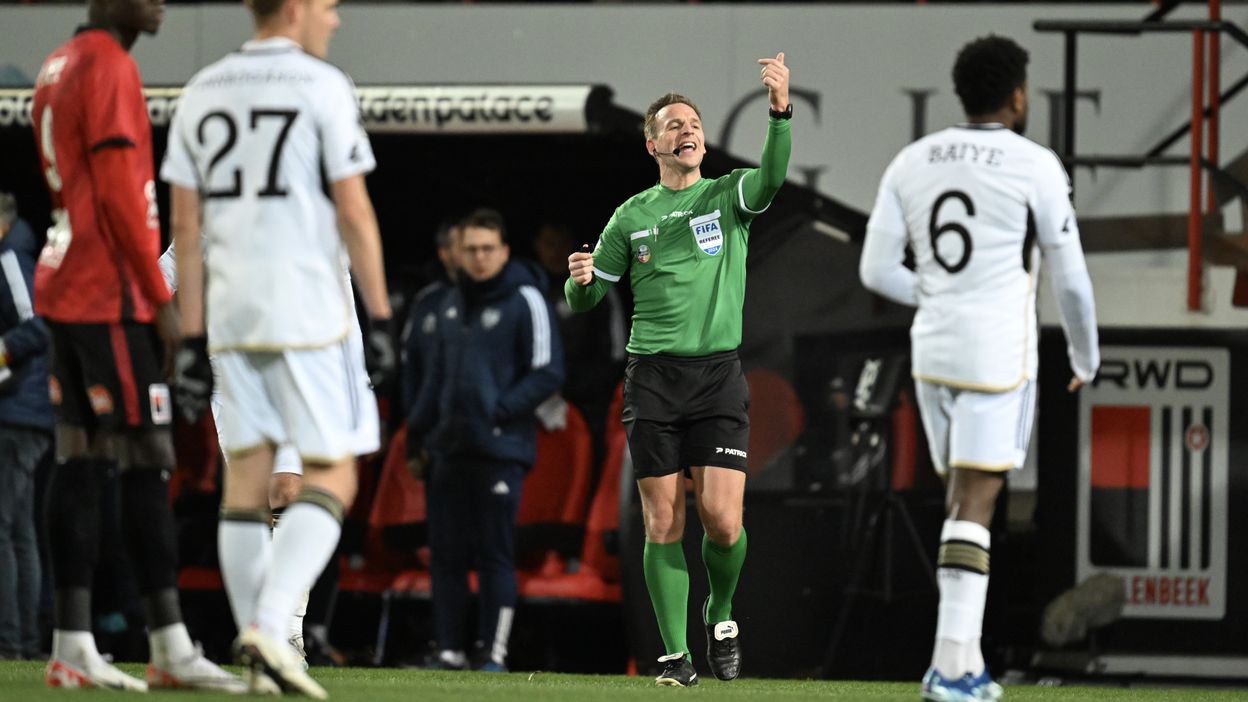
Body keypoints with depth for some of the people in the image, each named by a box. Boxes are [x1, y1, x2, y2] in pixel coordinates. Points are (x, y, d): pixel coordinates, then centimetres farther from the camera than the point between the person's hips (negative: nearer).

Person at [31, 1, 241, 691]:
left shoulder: (58, 68, 17)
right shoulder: (108, 68, -12)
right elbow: (119, 196, -17)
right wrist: (160, 298, -13)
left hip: (63, 292, 9)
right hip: (111, 296, -9)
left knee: (78, 461, 5)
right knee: (147, 466, -7)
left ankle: (73, 647, 3)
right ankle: (171, 649, -7)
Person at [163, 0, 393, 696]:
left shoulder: (202, 93, 11)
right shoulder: (322, 88, -5)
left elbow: (185, 226, 9)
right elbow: (353, 212, -9)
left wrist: (193, 339, 11)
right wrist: (381, 319, -4)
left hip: (230, 316, 5)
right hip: (307, 310, -5)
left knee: (247, 477, 8)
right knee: (331, 480, 0)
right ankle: (269, 625, -19)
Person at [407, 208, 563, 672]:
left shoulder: (523, 301, -3)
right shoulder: (451, 305, 18)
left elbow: (548, 372, -7)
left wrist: (501, 410, -15)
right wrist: (418, 431, 18)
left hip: (500, 449, -7)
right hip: (451, 449, 7)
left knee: (495, 554, -6)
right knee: (446, 552, 5)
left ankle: (494, 652, -3)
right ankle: (449, 650, 10)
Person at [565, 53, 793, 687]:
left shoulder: (728, 196, 7)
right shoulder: (632, 215, 11)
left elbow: (772, 178, -16)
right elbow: (586, 299, 16)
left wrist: (780, 112, -33)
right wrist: (580, 281, -8)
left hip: (718, 373, -1)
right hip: (652, 376, 1)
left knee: (722, 517, -11)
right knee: (663, 522, -2)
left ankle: (721, 614, 16)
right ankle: (674, 653, 4)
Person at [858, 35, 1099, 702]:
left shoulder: (911, 163, 7)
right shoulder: (1036, 167, -8)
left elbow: (876, 270, 6)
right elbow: (1069, 277, -3)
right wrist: (1086, 355, 16)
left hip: (933, 352, 5)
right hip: (996, 358, -5)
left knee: (965, 499, 16)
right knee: (975, 506, -8)